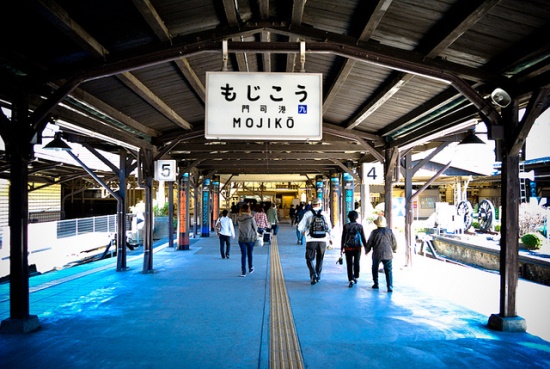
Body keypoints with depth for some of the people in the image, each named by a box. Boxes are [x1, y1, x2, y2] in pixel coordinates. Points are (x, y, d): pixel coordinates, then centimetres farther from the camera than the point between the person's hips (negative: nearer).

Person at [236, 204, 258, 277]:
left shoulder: (238, 218, -4)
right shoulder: (251, 218, -13)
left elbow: (239, 226, 7)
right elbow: (255, 227, -5)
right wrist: (256, 235, 14)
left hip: (241, 239, 2)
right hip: (250, 238, -1)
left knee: (243, 255, 5)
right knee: (250, 254, 17)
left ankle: (243, 271, 1)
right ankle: (250, 268, 31)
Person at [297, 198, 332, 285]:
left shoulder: (307, 214, -2)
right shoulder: (325, 214, 3)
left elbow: (300, 227, -4)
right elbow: (329, 228, 2)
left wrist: (303, 231, 19)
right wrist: (329, 238, 18)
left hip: (311, 240, -2)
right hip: (322, 240, 2)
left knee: (309, 259, 8)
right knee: (320, 260, 18)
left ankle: (313, 275, -11)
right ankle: (318, 277, 26)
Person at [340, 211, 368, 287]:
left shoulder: (346, 226, -2)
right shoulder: (360, 226, -2)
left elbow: (343, 238, 0)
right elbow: (363, 238, 0)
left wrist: (342, 248, 7)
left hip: (348, 248, -1)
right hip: (357, 247, 1)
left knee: (349, 264, 1)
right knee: (356, 263, 15)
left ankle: (351, 280, -7)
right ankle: (355, 278, 26)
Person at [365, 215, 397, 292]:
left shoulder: (374, 232, -6)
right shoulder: (389, 231, 1)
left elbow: (369, 243, 0)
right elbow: (394, 243, 7)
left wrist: (366, 251, 18)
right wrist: (393, 250, 27)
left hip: (377, 255, -1)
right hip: (388, 254, 1)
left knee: (375, 269, 18)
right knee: (388, 271, 3)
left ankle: (376, 284, 25)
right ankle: (390, 287, -9)